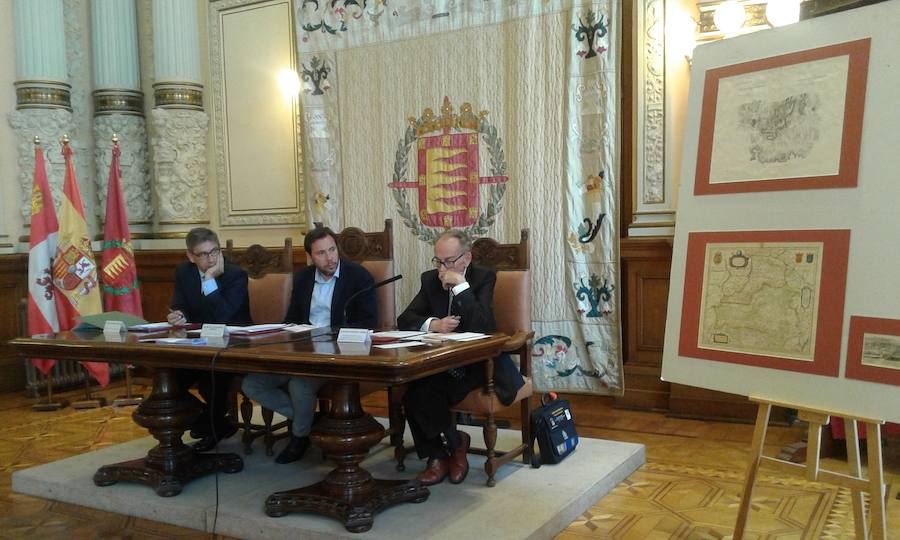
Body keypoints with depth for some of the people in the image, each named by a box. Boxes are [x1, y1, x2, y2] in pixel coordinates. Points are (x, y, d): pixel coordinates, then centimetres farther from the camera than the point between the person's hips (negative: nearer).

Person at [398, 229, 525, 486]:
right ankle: (453, 443, -4)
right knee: (414, 389, -25)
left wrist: (461, 285, -25)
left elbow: (482, 325, -22)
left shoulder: (484, 277, -7)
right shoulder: (430, 279, 6)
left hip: (478, 362, -5)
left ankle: (441, 453, 0)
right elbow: (405, 319, 0)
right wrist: (433, 324, -19)